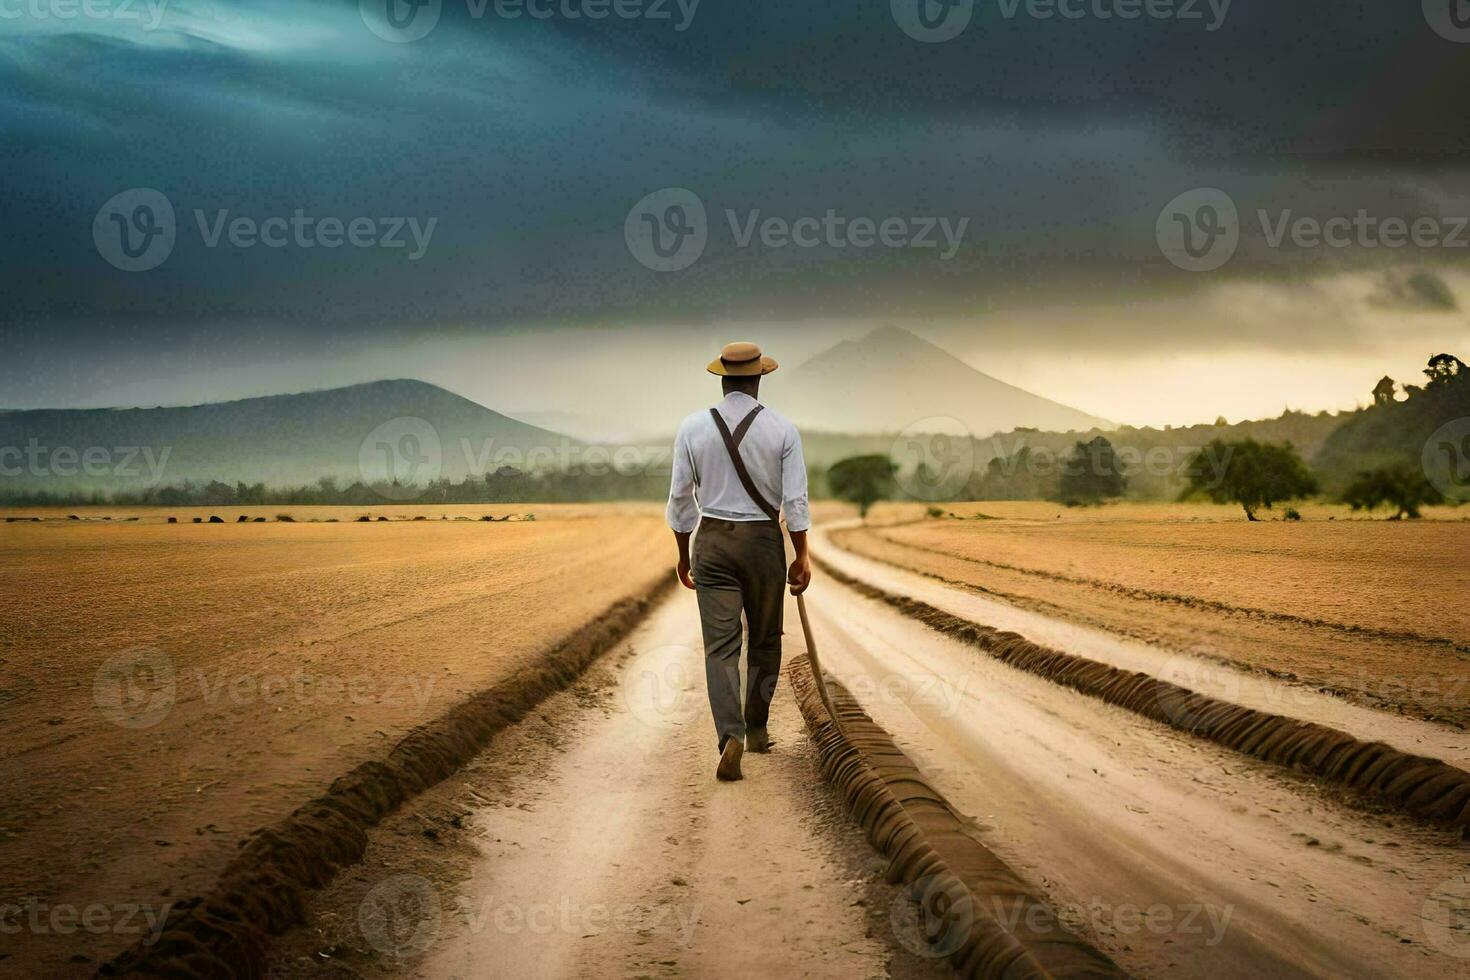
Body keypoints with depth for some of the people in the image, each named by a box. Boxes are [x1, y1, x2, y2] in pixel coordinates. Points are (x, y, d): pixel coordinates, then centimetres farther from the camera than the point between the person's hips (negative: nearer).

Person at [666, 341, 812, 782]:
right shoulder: (782, 430, -6)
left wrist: (683, 555, 11)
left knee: (720, 647, -2)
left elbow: (681, 498, 0)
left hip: (712, 541, 0)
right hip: (764, 542, 0)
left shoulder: (693, 427, -3)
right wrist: (802, 557, 0)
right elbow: (796, 500, -8)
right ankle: (756, 729, 28)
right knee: (764, 639, 19)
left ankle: (731, 737, -20)